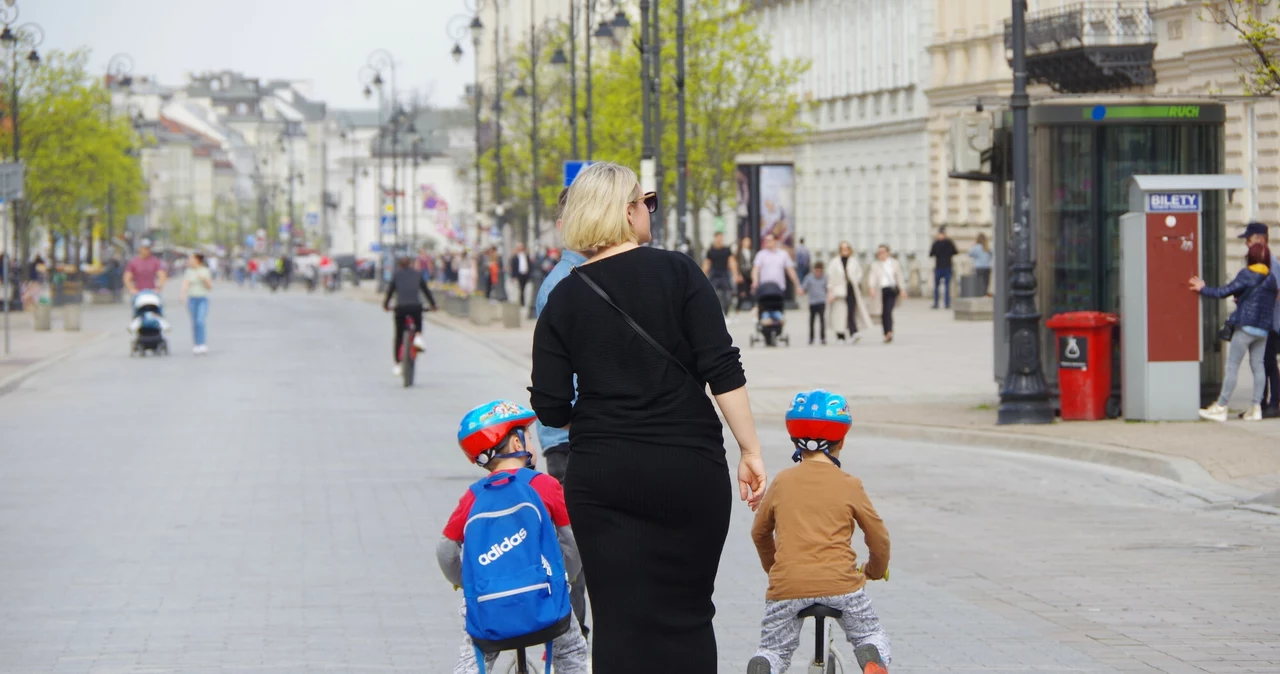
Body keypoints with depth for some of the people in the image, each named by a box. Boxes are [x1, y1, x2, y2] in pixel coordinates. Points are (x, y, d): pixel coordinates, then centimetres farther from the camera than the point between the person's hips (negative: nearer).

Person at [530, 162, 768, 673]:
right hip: (688, 468, -1)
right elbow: (723, 371, -10)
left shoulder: (564, 300, 2)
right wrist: (750, 452, -4)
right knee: (687, 618, 9)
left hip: (600, 477, 2)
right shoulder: (677, 273, -4)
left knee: (620, 622, 4)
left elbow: (550, 410, 0)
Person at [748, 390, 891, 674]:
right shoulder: (849, 485, 5)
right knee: (872, 637, 20)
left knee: (773, 650, 20)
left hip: (786, 584, 1)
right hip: (839, 582, -1)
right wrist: (875, 571, 33)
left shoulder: (782, 481, 10)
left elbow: (760, 532, 22)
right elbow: (879, 538, 12)